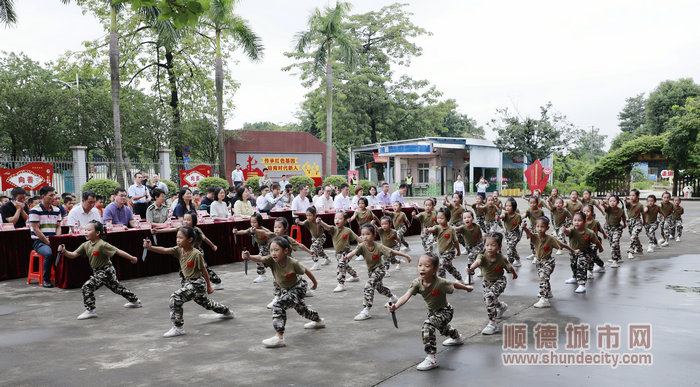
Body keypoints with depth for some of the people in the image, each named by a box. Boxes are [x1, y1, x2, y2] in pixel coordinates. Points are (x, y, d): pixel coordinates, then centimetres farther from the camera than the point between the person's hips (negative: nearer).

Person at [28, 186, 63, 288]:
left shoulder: (56, 210, 12)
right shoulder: (35, 210, -6)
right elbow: (36, 229, -10)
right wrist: (47, 242, -15)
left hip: (53, 241, 5)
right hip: (39, 241, -5)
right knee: (49, 253, -34)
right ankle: (46, 280, -16)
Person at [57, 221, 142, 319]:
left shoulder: (102, 245, -22)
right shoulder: (86, 245, 0)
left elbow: (118, 251, -21)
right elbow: (73, 255, -1)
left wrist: (132, 258, -17)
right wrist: (64, 252, -20)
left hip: (106, 271, -9)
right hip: (97, 272, 9)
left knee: (87, 286, -18)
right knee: (117, 287, 23)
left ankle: (90, 311, -9)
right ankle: (135, 301, 40)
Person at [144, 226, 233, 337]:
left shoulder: (196, 254, -22)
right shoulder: (179, 250, -3)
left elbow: (203, 271, -13)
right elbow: (164, 250, -18)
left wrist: (209, 286, -5)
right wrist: (150, 247, -36)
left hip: (197, 283, -9)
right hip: (189, 282, 9)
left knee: (176, 297, -23)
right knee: (205, 302, 28)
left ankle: (178, 327, -16)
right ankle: (227, 312, 50)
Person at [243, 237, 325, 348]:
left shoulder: (293, 263, -31)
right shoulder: (271, 260, -23)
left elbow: (306, 271, -14)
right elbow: (260, 258, -43)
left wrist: (315, 283, 1)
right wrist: (249, 257, -64)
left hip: (298, 287, -7)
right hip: (284, 289, 7)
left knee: (278, 306, -27)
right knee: (300, 308, 29)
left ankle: (279, 337, -28)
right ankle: (318, 321, 57)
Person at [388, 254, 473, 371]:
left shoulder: (440, 283, -35)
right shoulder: (417, 283, -24)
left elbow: (454, 284, -16)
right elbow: (406, 296, -35)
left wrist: (467, 288, 2)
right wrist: (395, 306, -53)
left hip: (445, 311, -7)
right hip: (432, 311, 7)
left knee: (427, 326, -32)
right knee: (442, 328, 36)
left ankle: (431, 358, -24)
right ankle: (457, 336, 71)